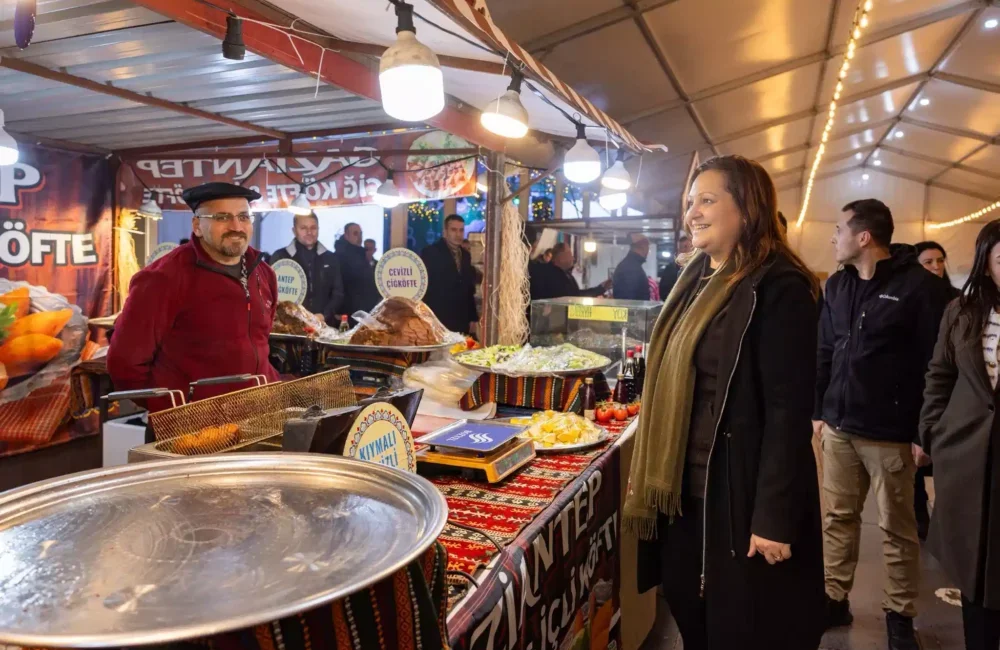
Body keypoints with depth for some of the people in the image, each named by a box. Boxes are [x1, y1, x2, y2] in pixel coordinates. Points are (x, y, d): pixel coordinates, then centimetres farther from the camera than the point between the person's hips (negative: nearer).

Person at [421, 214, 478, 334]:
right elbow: (423, 288, -7)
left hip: (462, 322, 5)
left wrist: (473, 318, 13)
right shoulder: (430, 253, -4)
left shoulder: (465, 255, 14)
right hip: (438, 321, -5)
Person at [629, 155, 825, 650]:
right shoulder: (695, 281, 9)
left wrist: (774, 518, -21)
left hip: (742, 493, -7)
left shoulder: (778, 289, -16)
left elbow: (788, 410, -20)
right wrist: (655, 476, 16)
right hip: (684, 488, 7)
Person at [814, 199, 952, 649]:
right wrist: (819, 409, 12)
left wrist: (925, 431, -12)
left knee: (896, 528, 9)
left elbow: (936, 363, -10)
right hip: (839, 426, 6)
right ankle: (834, 600, 27)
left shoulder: (919, 285, -9)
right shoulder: (837, 285, 9)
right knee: (838, 517, 13)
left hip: (890, 432, -5)